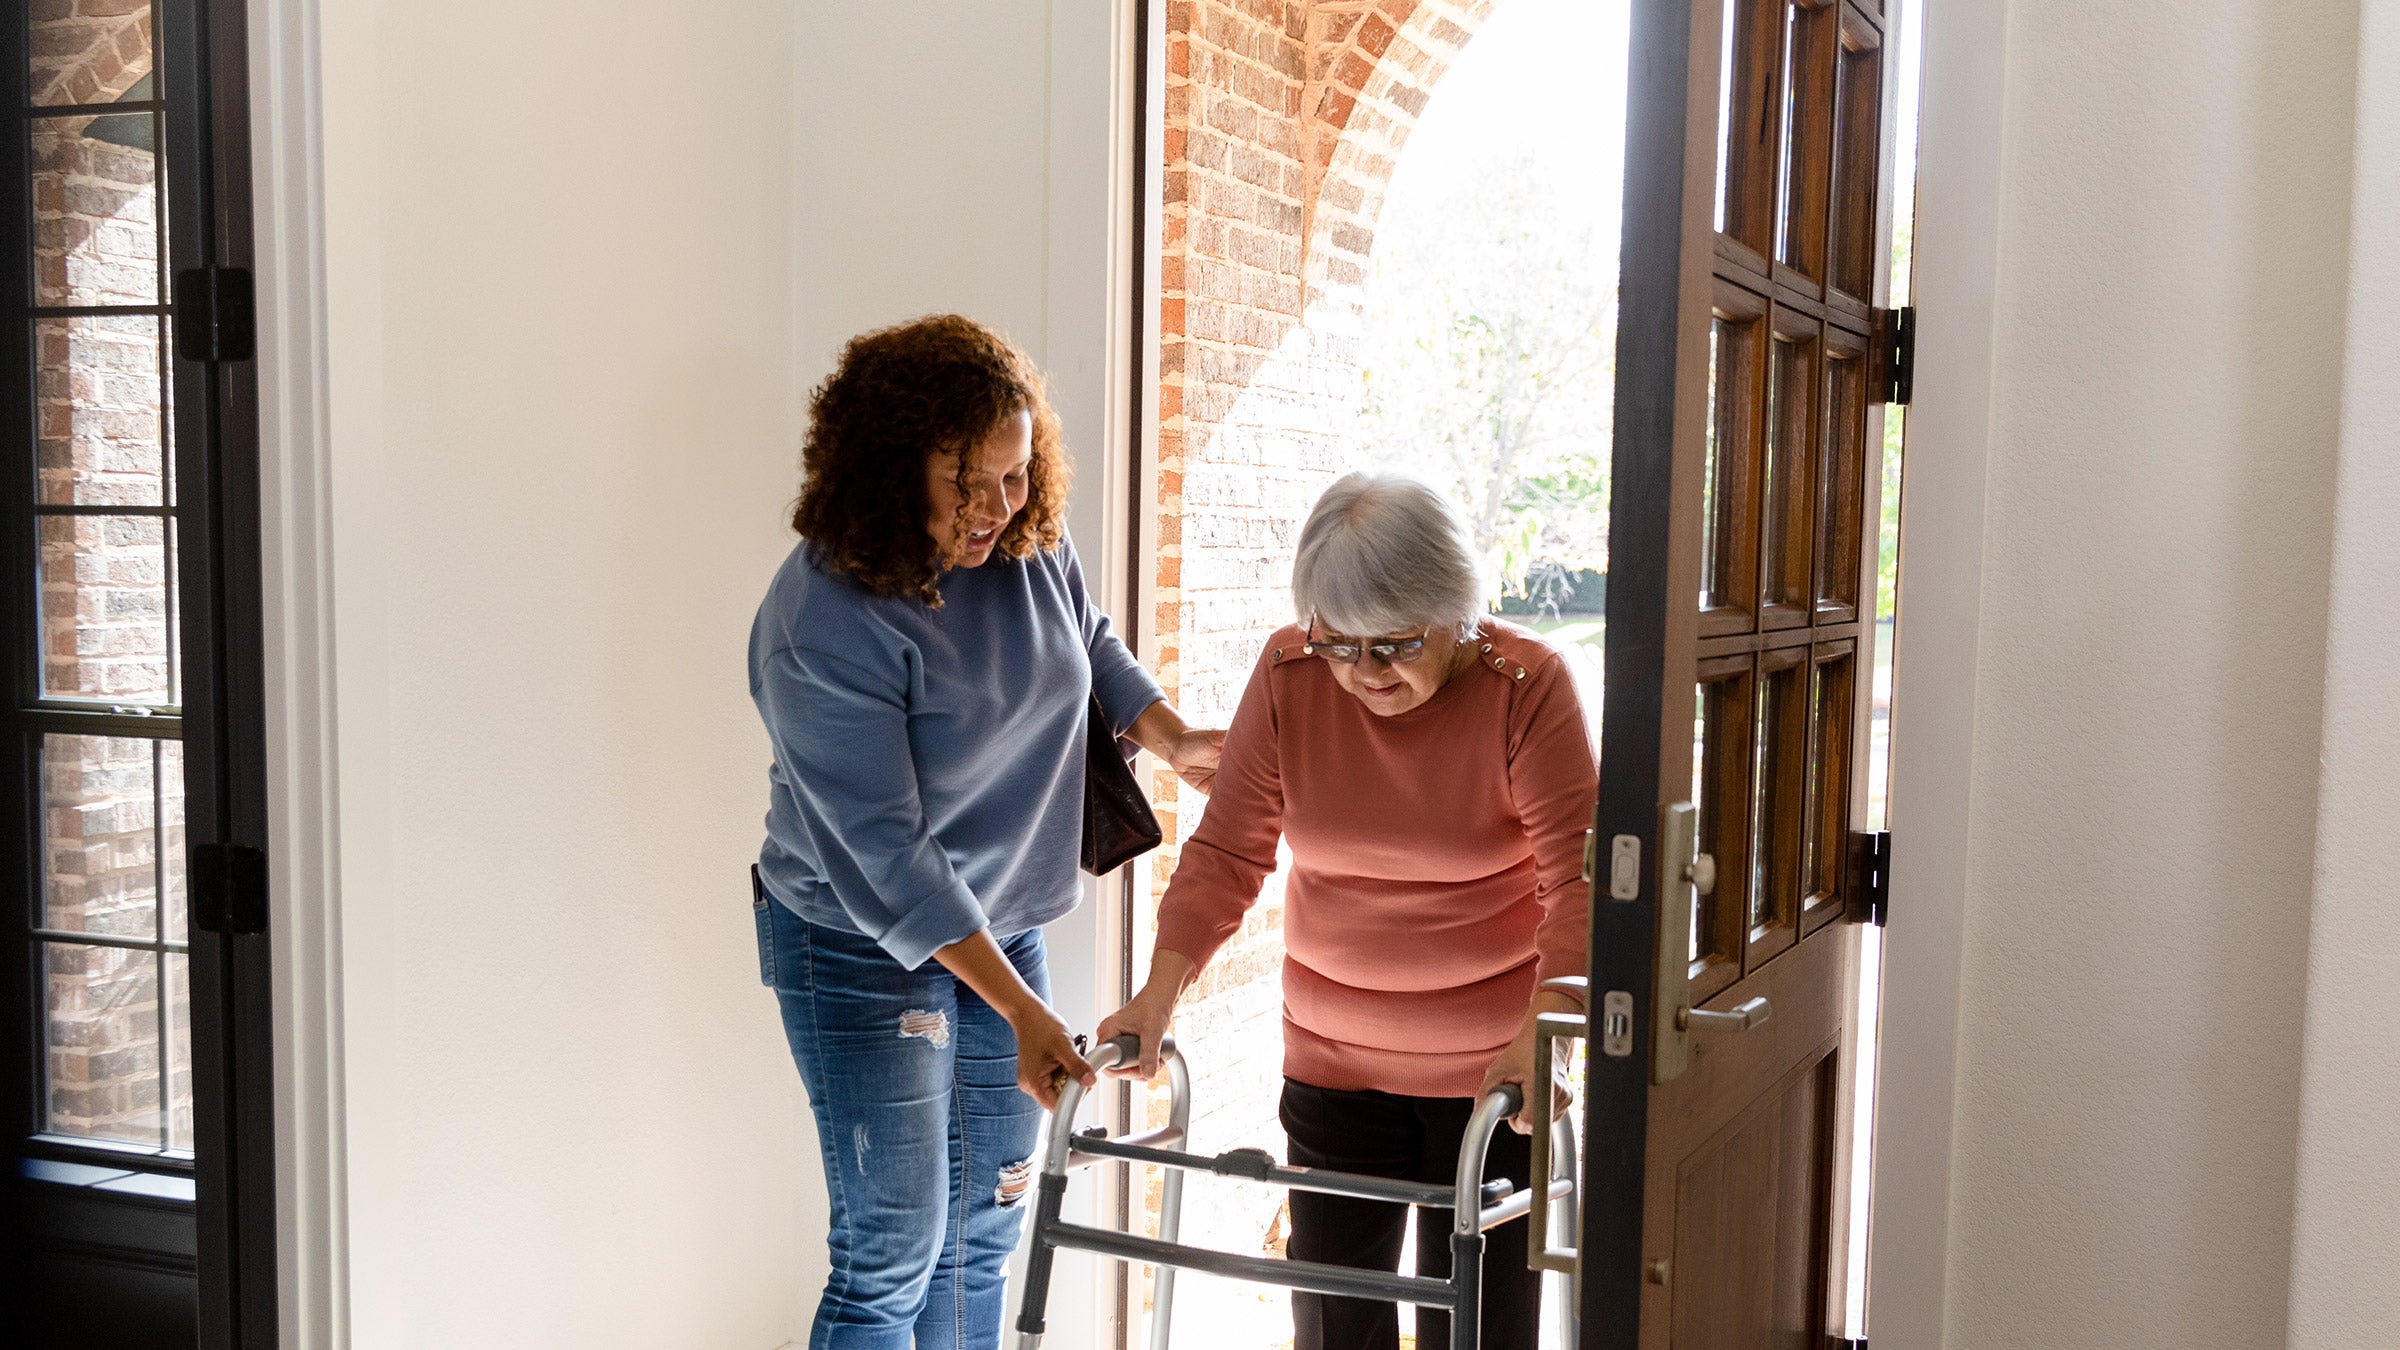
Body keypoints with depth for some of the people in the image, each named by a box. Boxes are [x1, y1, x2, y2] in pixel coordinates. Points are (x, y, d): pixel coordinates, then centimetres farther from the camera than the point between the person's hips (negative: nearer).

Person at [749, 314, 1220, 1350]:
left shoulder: (1030, 541, -6)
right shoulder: (823, 626, -26)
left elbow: (1090, 647, 17)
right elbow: (886, 855, -26)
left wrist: (1173, 740, 2)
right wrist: (1023, 1012, -27)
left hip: (1004, 926, 7)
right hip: (865, 949, -6)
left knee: (986, 1231, 15)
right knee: (893, 1256, -1)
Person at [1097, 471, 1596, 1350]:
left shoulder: (1528, 686, -15)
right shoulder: (1289, 674, -6)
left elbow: (1577, 877, -20)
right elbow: (1226, 850, -5)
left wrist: (1543, 1029, -34)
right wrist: (1160, 992, -18)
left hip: (1492, 1071, -2)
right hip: (1333, 1063, 3)